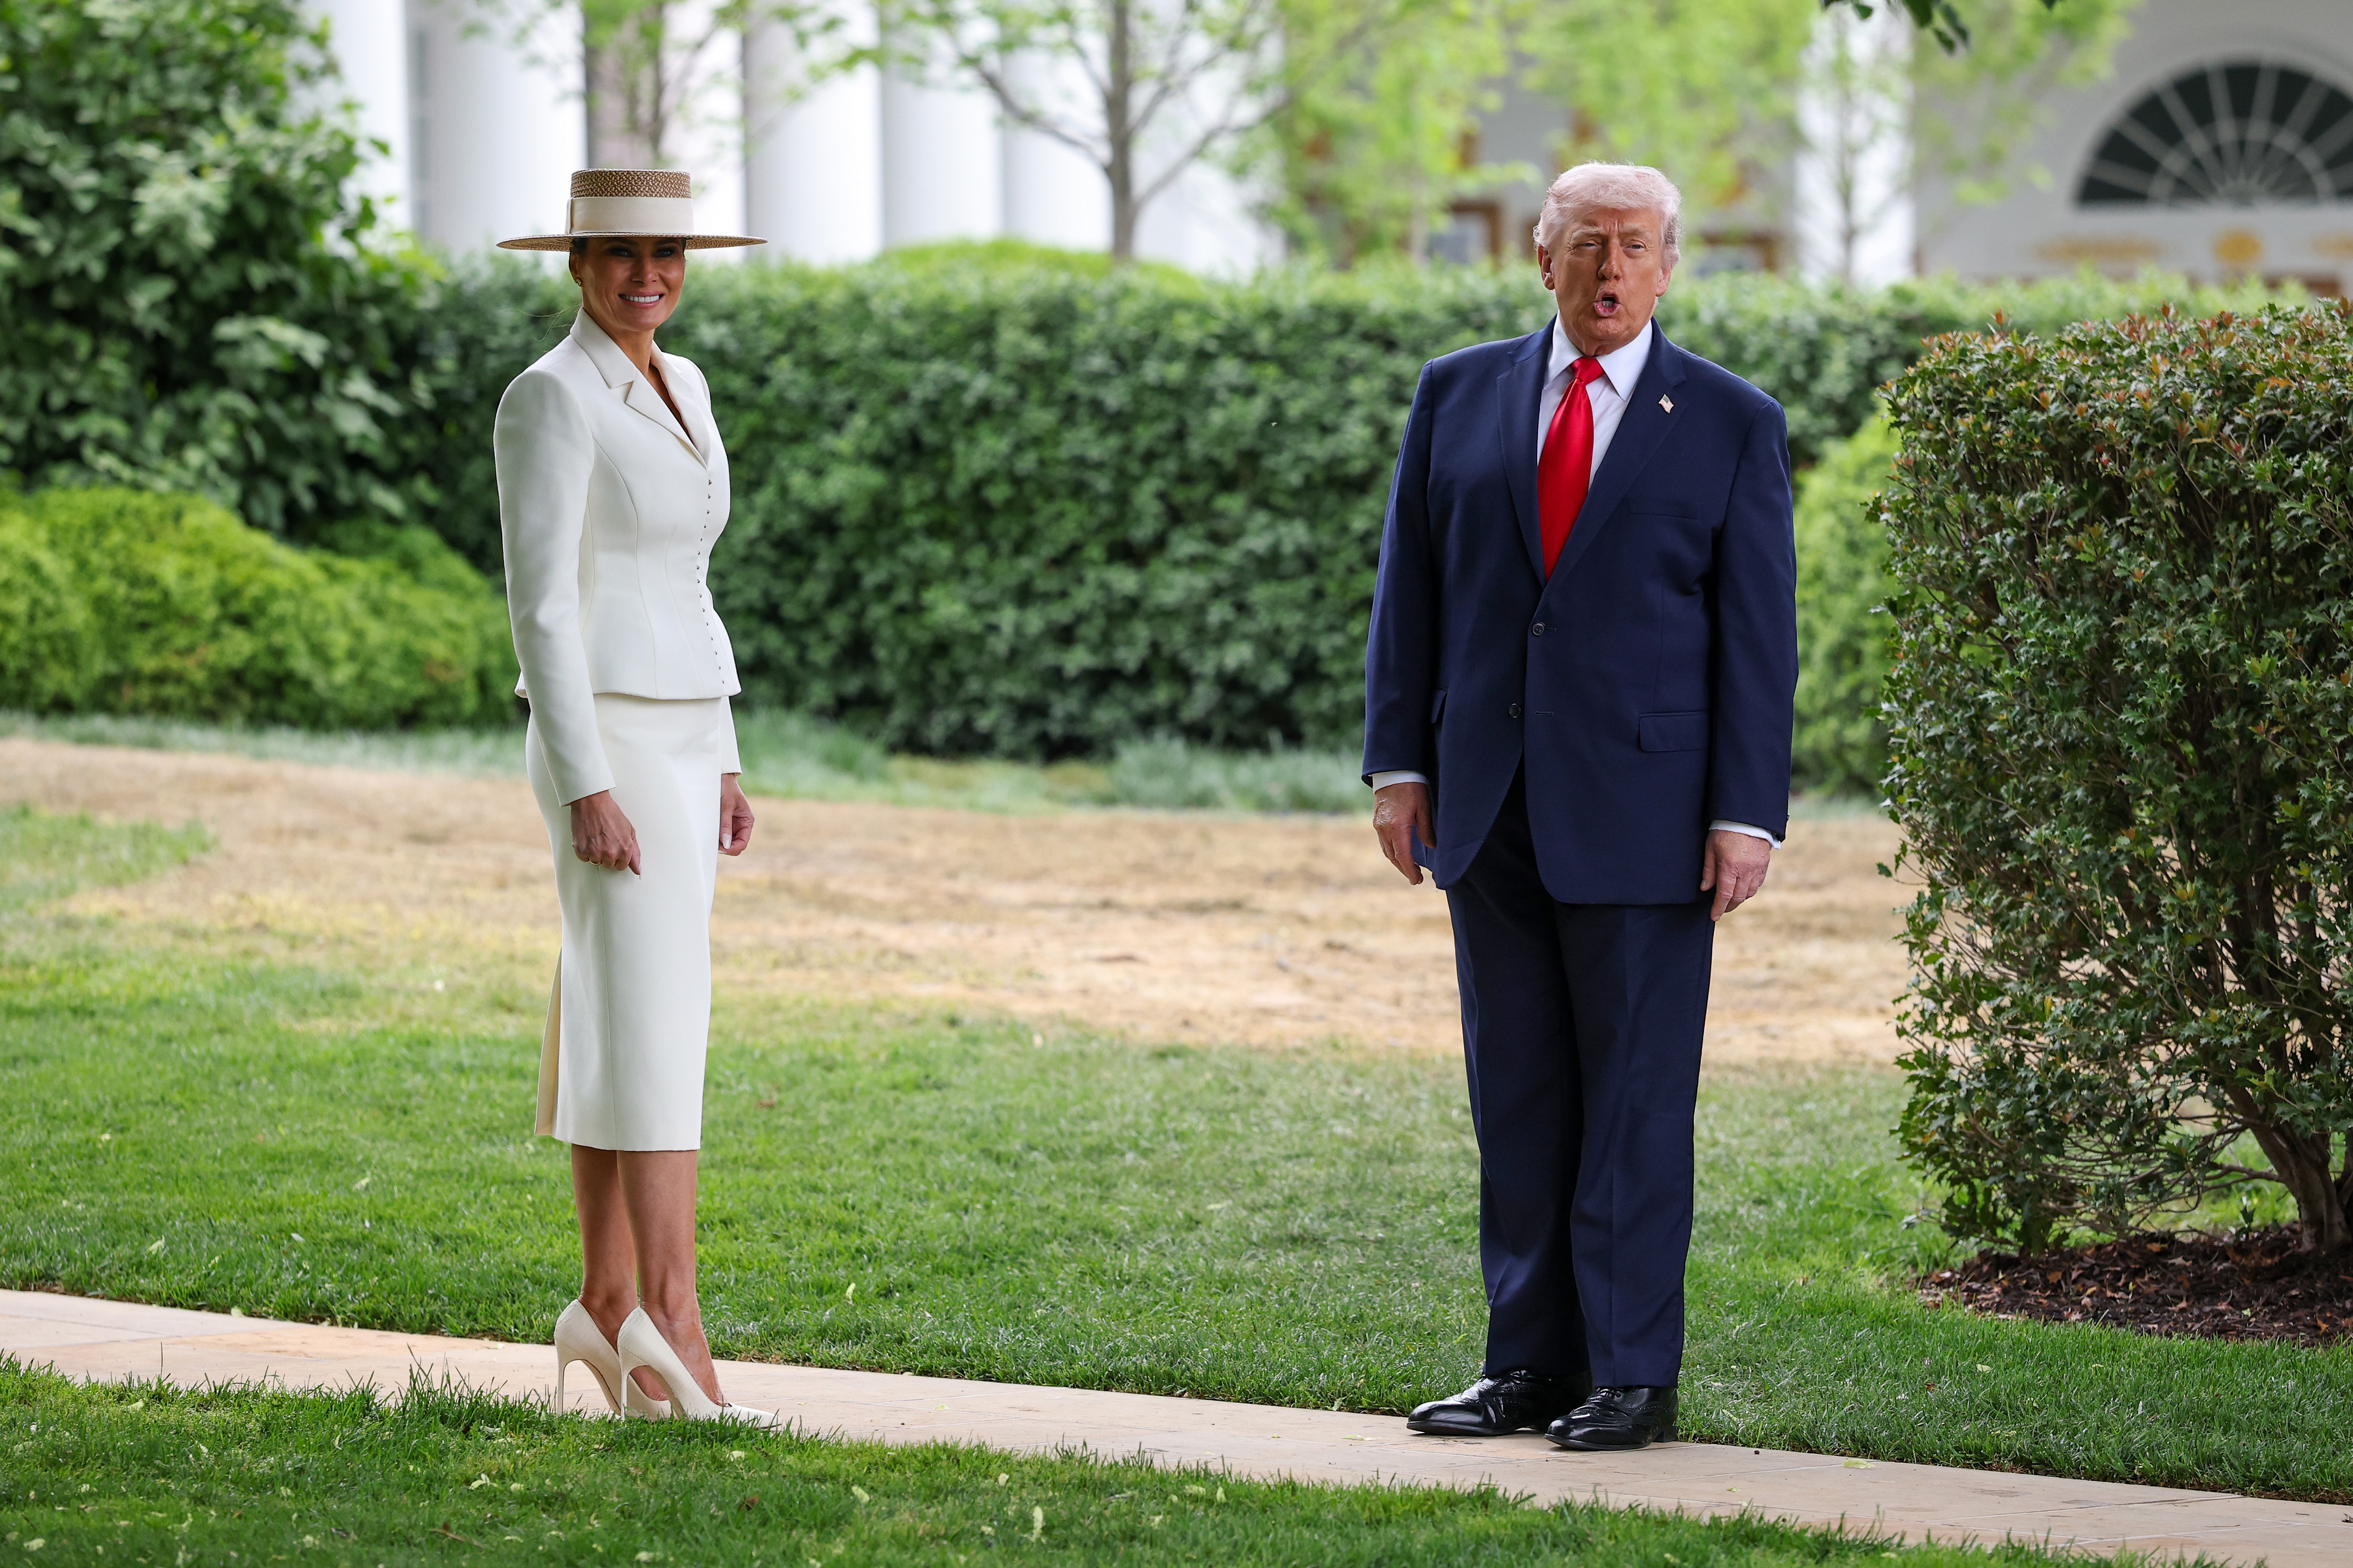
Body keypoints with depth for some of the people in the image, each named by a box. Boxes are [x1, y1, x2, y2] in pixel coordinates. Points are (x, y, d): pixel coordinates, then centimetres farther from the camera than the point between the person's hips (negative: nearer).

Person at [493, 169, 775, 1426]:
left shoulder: (680, 389, 14)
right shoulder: (550, 398, -13)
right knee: (655, 1026, -14)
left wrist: (720, 765, 17)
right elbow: (541, 603, -16)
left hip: (681, 740, 8)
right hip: (604, 742, -8)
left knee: (617, 1023, 11)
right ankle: (670, 1319, -18)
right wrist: (589, 790, -21)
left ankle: (607, 1301, 15)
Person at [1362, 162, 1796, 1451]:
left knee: (1637, 1093, -1)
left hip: (1643, 808, -3)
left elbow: (1758, 632, -1)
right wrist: (1399, 765, 4)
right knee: (1515, 1093, 7)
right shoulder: (1458, 398, 9)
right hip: (1491, 808, 3)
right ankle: (1530, 1363, 13)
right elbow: (1409, 590, 11)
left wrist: (1747, 813, -8)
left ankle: (1633, 1375, 5)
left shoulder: (1730, 424, 1)